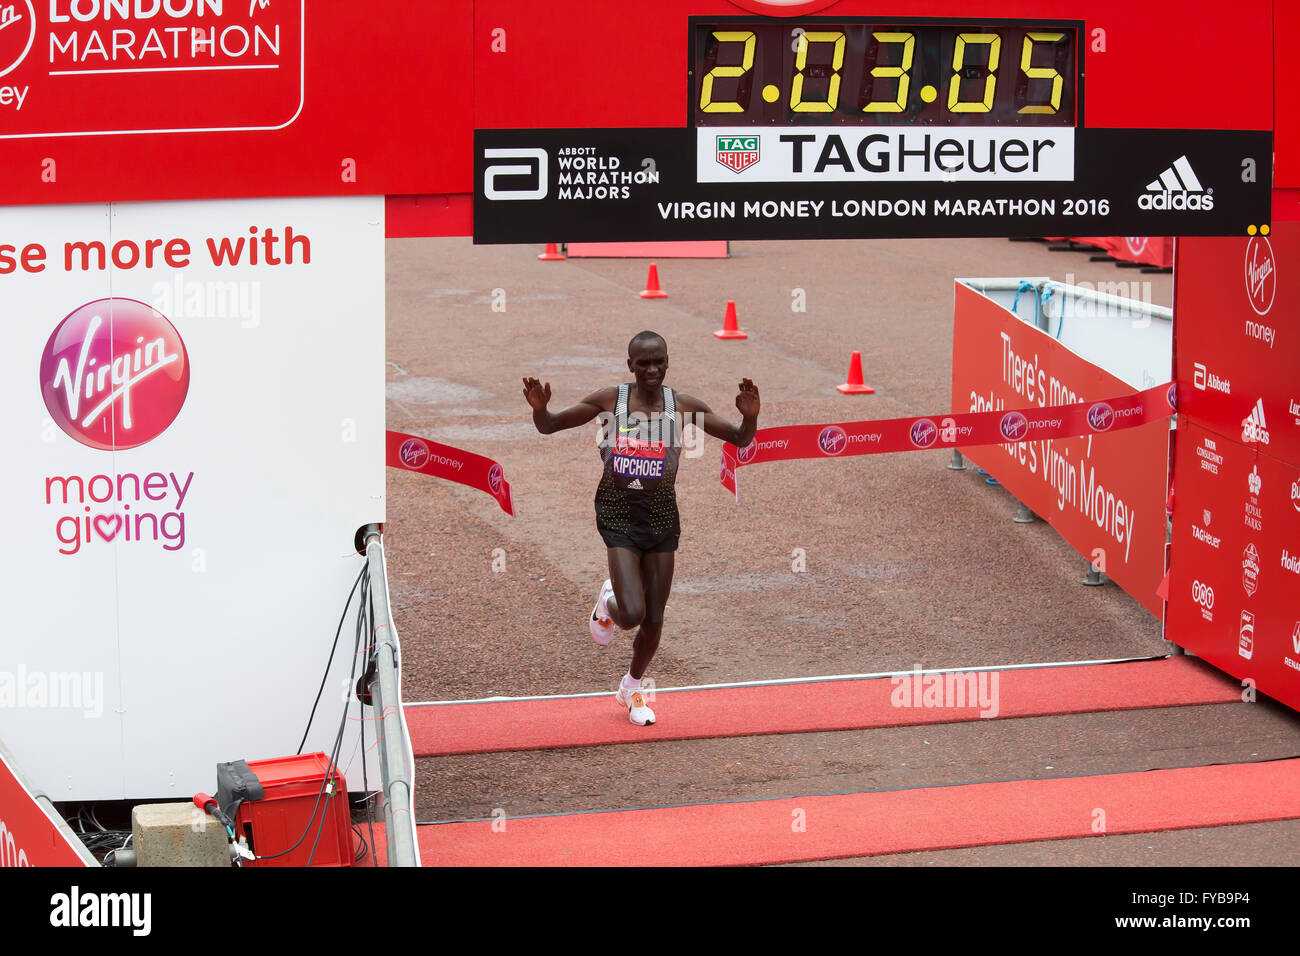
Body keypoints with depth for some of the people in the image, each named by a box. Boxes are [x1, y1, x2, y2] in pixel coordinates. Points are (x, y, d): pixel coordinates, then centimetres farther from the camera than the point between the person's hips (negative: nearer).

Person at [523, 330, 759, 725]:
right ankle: (609, 601, 22)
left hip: (662, 514, 3)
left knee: (654, 620, 8)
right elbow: (549, 426, 2)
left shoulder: (682, 405, -1)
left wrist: (750, 416, -19)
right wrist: (539, 408, -21)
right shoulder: (609, 399, -5)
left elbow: (740, 439, 4)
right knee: (632, 614, -17)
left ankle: (631, 688, 36)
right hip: (618, 511, -3)